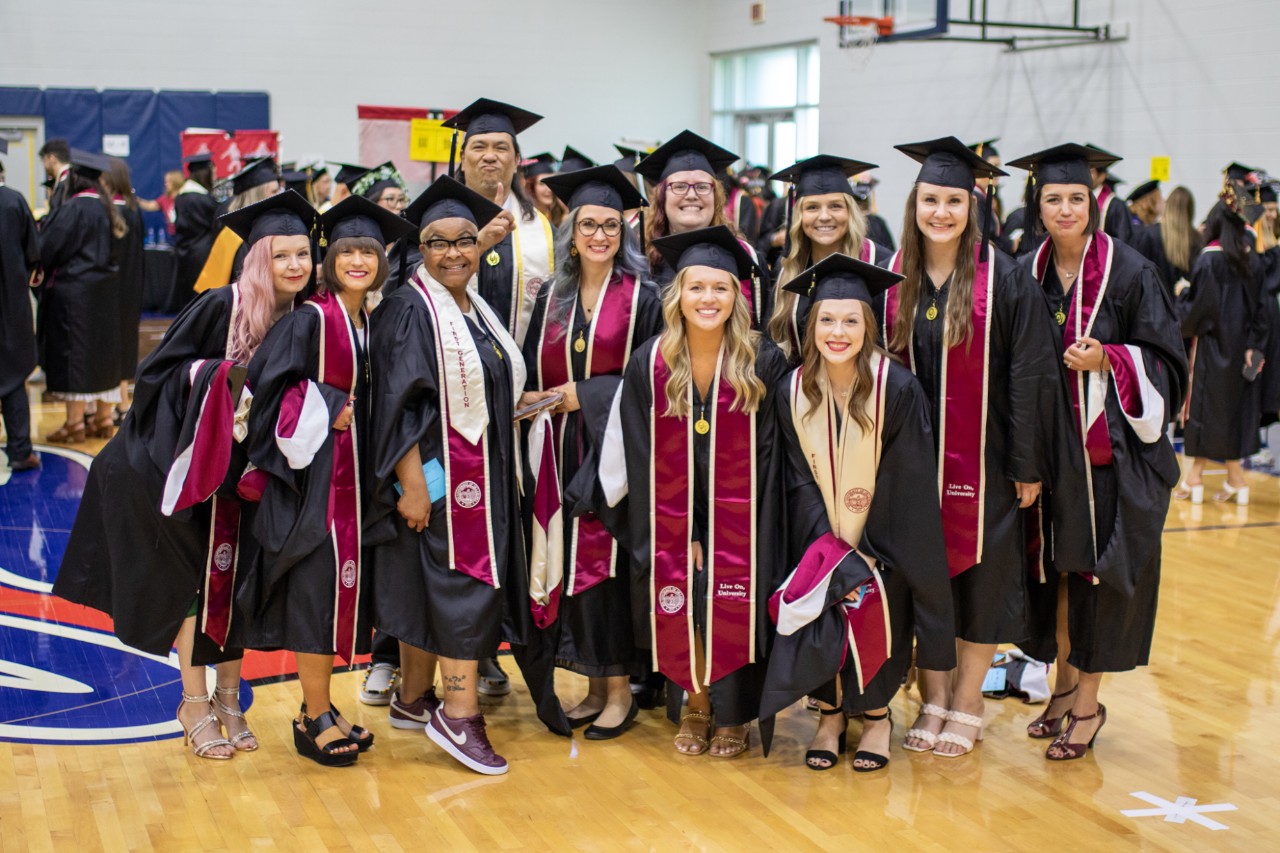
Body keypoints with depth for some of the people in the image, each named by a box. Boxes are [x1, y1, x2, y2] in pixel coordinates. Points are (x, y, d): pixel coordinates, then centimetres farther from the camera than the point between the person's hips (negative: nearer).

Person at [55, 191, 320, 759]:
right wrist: (220, 374, -25)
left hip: (252, 473, 4)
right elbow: (160, 369, -13)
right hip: (195, 462, -4)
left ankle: (228, 698, 19)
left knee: (239, 581, 7)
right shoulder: (222, 306, -16)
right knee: (197, 579, 1)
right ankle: (195, 705, 12)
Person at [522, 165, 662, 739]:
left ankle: (620, 690, 5)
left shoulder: (641, 296, -2)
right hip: (566, 449, 5)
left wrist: (580, 395, -12)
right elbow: (534, 374, 15)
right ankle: (594, 686, 16)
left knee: (609, 559, -6)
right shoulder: (552, 298, 12)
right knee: (573, 558, 6)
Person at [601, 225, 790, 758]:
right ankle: (694, 708, 23)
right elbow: (634, 454, -2)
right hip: (673, 518, 1)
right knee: (680, 609, 0)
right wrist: (684, 534, -6)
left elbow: (768, 454, -5)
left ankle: (733, 716, 17)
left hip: (739, 516, -1)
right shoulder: (650, 364, -4)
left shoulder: (763, 363, -7)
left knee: (733, 609, -3)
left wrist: (732, 529, -9)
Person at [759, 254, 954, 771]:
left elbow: (907, 482, -13)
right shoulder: (793, 392, -7)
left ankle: (876, 715, 23)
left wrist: (864, 552, -14)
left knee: (876, 619, 0)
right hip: (821, 542, 2)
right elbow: (800, 480, -4)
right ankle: (831, 714, 18)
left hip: (882, 540, -2)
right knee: (820, 622, -3)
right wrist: (831, 549, -14)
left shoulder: (898, 389, -16)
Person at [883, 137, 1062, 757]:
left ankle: (967, 702, 19)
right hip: (915, 459, 3)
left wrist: (1028, 466, -10)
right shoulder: (895, 278, 2)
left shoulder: (1004, 278, -9)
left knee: (981, 573, 5)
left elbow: (1031, 374, -8)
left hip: (983, 458, -3)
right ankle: (934, 698, 21)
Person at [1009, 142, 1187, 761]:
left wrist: (1107, 359, -21)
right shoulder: (1026, 275, 5)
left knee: (1098, 569, 0)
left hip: (1110, 449, -4)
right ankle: (1064, 683, 26)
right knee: (1054, 565, 10)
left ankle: (1088, 703, 12)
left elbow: (1165, 360, -4)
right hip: (1048, 448, 4)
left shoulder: (1129, 273, -7)